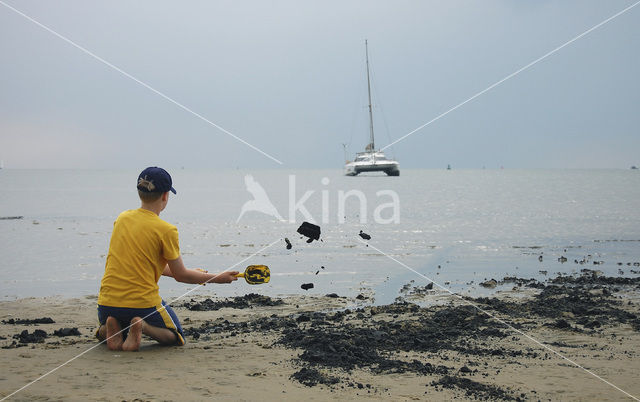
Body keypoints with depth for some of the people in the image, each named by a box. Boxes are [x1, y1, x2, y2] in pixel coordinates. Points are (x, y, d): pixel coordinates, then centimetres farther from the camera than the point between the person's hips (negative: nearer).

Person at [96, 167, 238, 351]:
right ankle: (144, 327, -9)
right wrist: (217, 278, 13)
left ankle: (111, 329, -1)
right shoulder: (166, 230, -10)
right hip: (143, 303, -5)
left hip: (107, 303, 5)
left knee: (103, 333, 36)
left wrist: (192, 273, 27)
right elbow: (181, 276, -2)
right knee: (176, 337, 21)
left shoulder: (122, 218, 7)